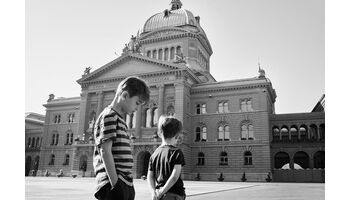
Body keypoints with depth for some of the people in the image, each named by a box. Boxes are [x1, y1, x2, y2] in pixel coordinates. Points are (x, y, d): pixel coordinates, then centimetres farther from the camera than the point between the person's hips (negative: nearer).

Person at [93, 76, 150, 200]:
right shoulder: (109, 116, -9)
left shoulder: (119, 119, 20)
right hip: (115, 185, -9)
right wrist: (115, 183, -19)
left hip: (125, 185, 9)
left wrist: (128, 187, 18)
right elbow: (105, 152, -17)